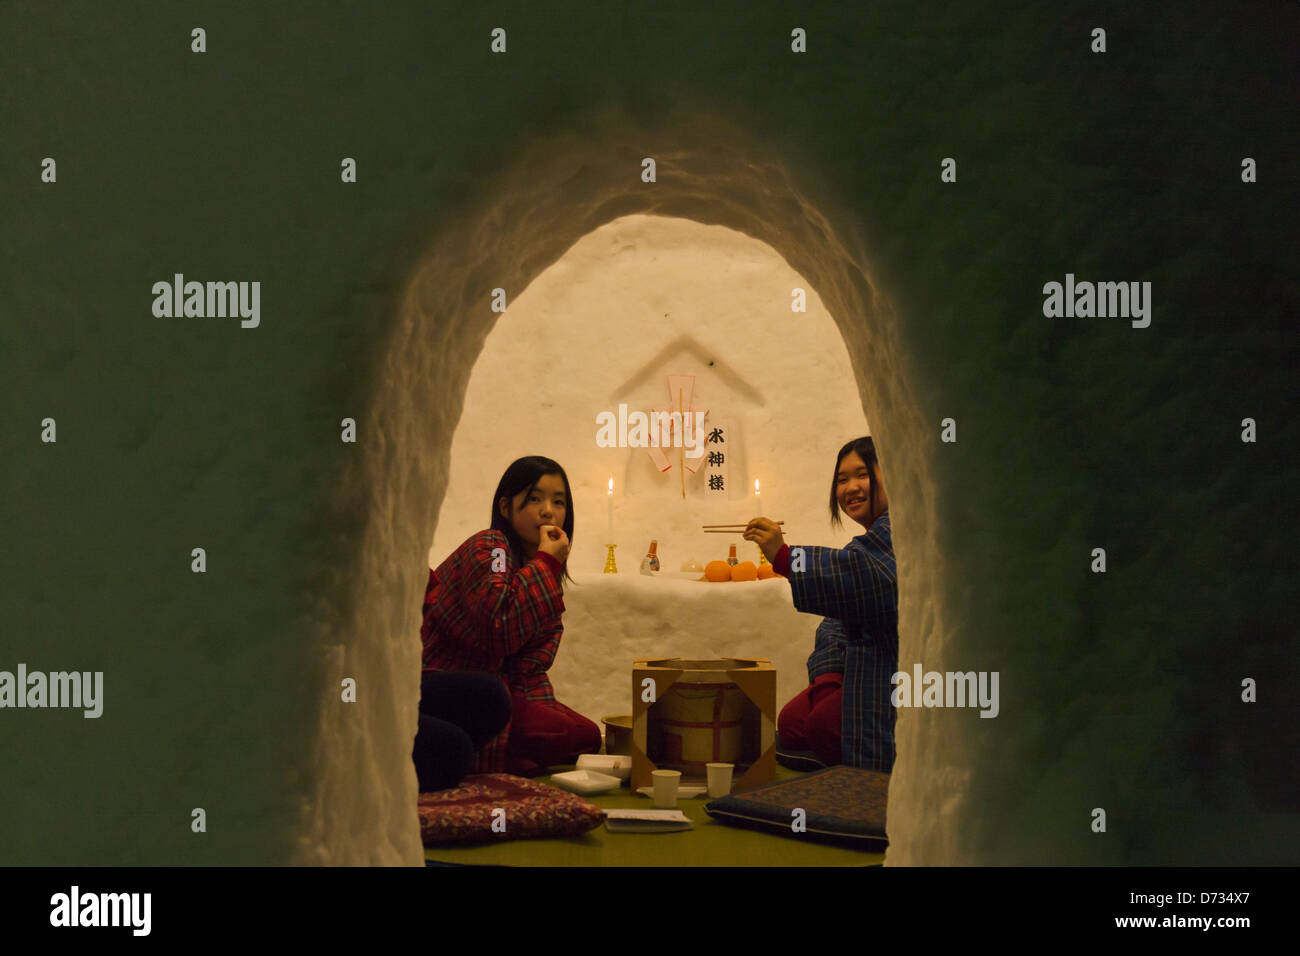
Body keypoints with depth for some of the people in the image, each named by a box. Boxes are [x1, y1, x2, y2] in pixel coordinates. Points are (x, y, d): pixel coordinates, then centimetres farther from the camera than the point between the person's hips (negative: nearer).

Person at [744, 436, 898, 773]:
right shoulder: (874, 538, 21)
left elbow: (869, 577, -34)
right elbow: (839, 621, 15)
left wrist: (785, 558, -38)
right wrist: (829, 675, -3)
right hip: (865, 667, 10)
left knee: (825, 724, -22)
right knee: (793, 724, 1)